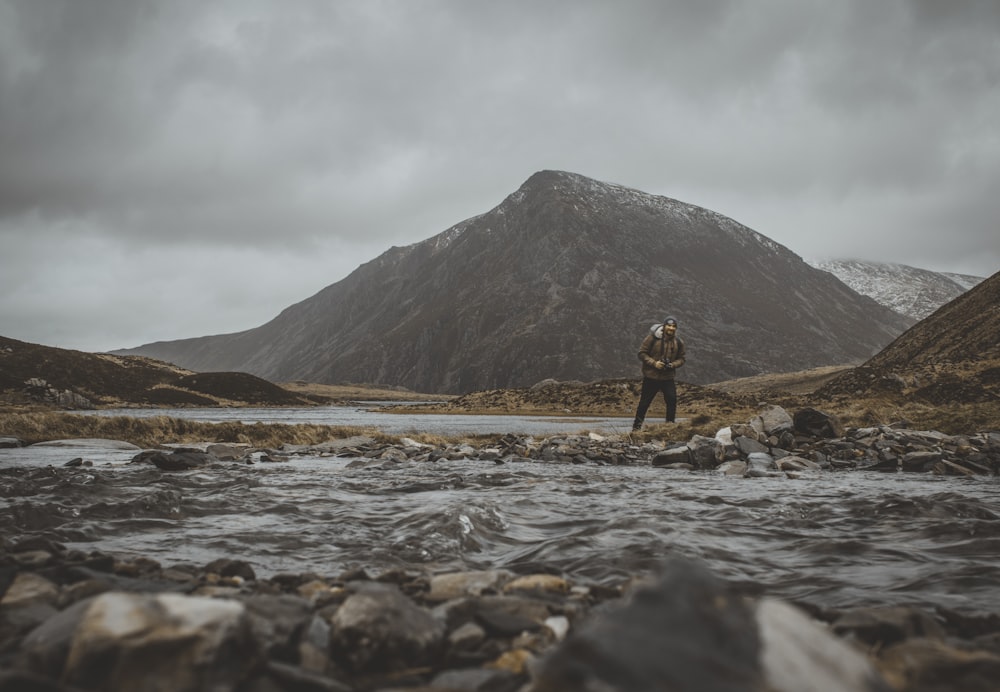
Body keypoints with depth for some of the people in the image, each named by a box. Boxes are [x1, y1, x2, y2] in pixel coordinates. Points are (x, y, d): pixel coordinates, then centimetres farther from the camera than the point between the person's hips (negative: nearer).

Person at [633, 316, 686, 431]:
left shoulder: (678, 342, 2)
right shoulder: (653, 337, -10)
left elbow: (682, 358, 11)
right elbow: (642, 353, -8)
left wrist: (673, 364, -11)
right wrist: (654, 363, -20)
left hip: (668, 377, 3)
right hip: (651, 376, -3)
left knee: (672, 400, -8)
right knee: (645, 402, 3)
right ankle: (637, 426, 15)